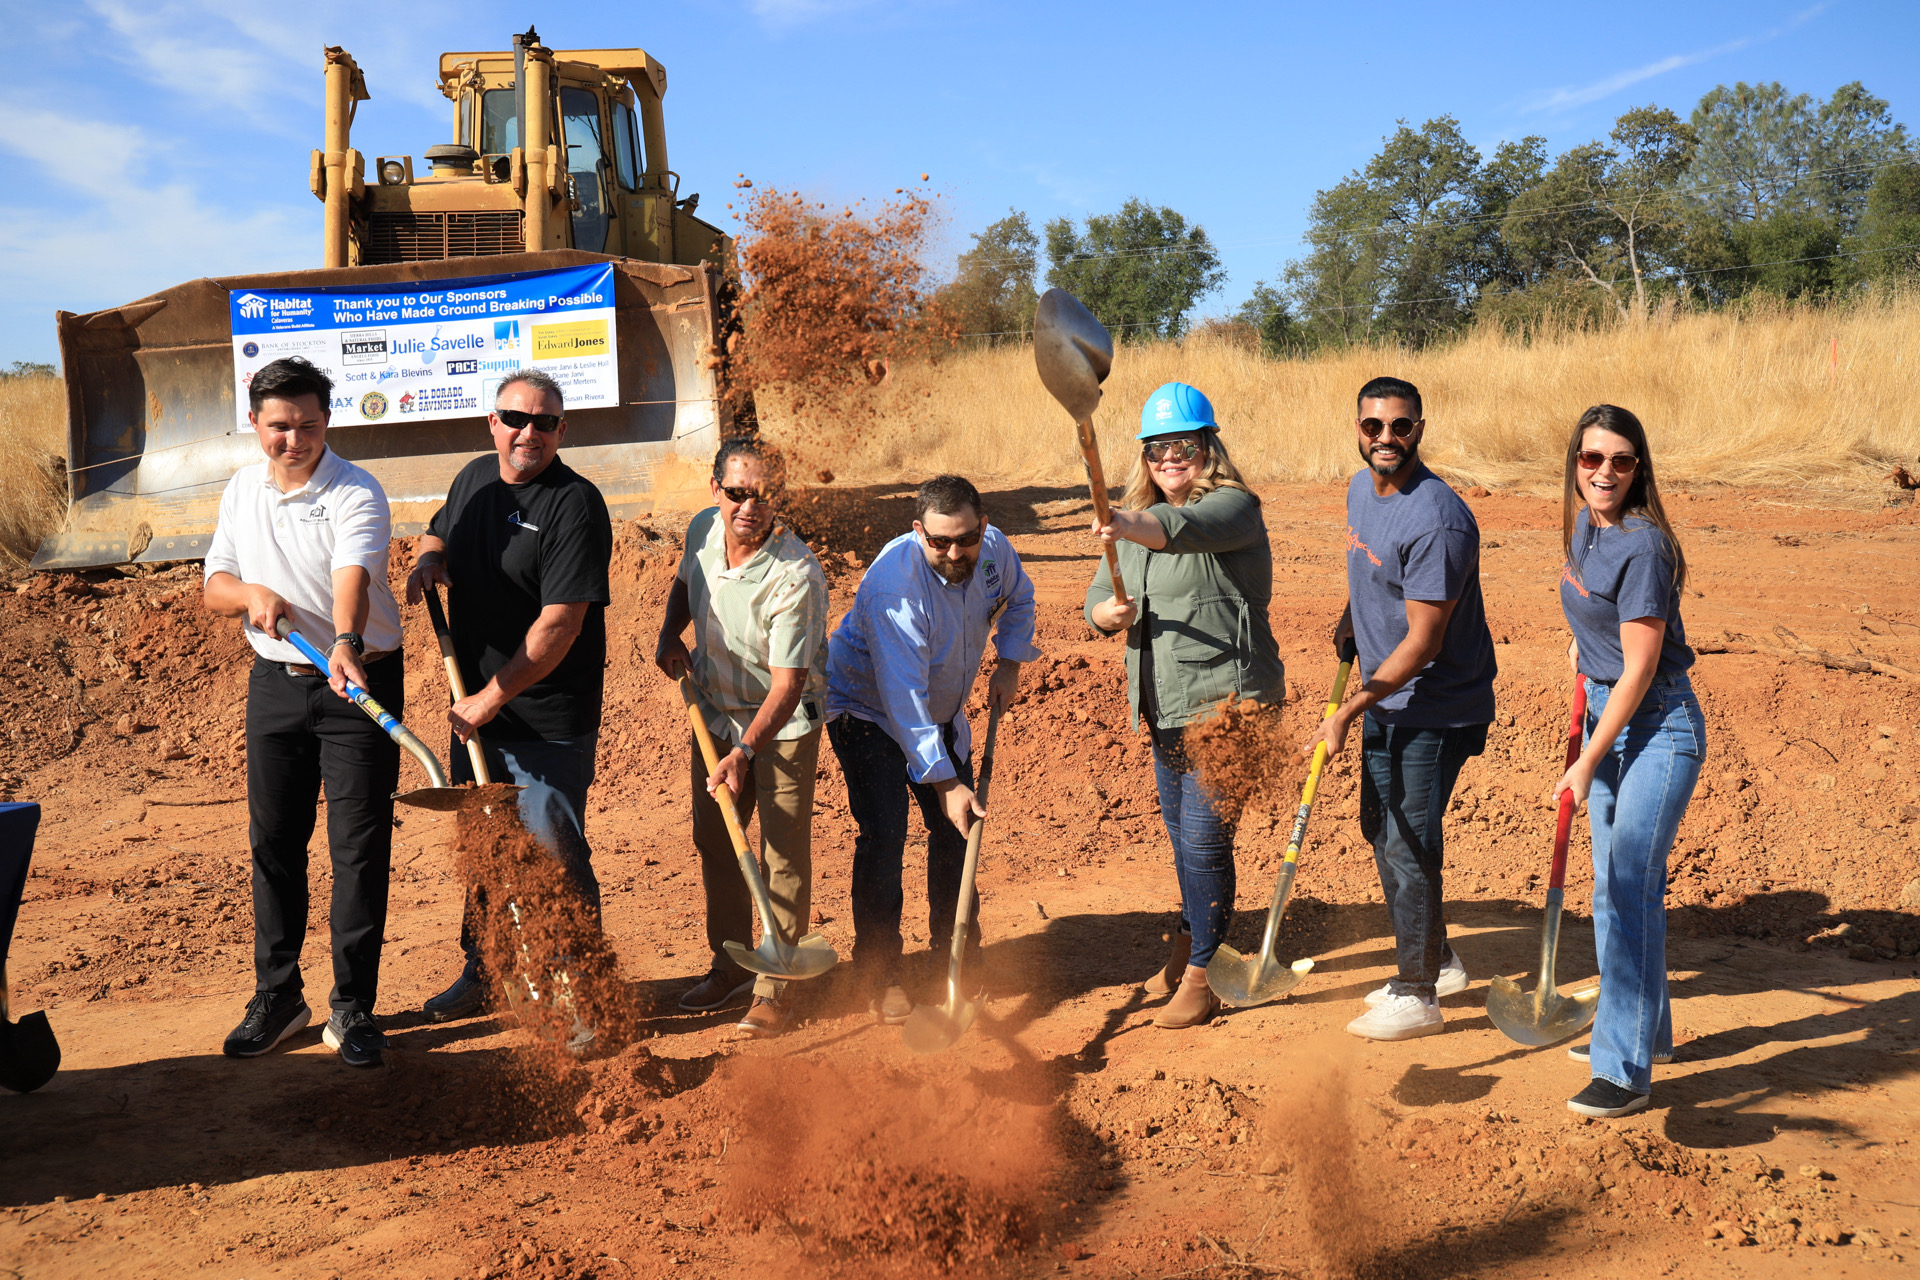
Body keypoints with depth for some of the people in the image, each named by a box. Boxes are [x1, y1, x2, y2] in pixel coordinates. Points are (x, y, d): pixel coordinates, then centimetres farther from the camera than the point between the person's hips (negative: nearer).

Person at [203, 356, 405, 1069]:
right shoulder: (241, 491, 6)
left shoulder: (356, 494, -13)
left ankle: (353, 1008, 7)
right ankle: (276, 996, 23)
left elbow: (354, 575, -31)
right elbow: (213, 587, 10)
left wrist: (346, 645, -50)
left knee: (360, 847, -3)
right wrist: (249, 592, -13)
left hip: (359, 680, -5)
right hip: (276, 682, 5)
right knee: (273, 841, 10)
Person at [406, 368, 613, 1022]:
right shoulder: (475, 477, 7)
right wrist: (427, 558, 4)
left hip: (548, 722, -7)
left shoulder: (575, 504, -17)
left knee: (553, 852, -5)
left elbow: (560, 624, -21)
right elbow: (439, 533, 29)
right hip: (474, 709, 7)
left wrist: (492, 698, -18)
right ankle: (482, 972, 35)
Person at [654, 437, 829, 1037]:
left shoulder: (796, 576, -31)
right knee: (713, 841, 15)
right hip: (715, 711, 6)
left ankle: (774, 987, 6)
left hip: (783, 723, -6)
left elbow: (786, 685, -30)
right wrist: (669, 636, -3)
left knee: (783, 853, -5)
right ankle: (730, 964, 32)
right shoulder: (703, 531, -11)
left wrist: (745, 752, -39)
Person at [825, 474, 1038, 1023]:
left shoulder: (993, 549, -16)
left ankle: (958, 954, 22)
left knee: (959, 826, 6)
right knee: (883, 833, -15)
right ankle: (881, 974, -5)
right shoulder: (895, 587, -36)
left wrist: (1010, 661, -4)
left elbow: (1018, 597, 10)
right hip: (867, 707, -6)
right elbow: (903, 695, -38)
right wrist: (943, 780, -40)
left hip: (942, 711, 6)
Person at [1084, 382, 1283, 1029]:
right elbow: (1098, 597, 11)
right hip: (1166, 707, 8)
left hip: (1226, 697, -8)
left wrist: (1130, 527, -57)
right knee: (1179, 829, 21)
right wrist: (1111, 612, -13)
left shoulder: (1233, 506, -14)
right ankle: (1190, 945, 41)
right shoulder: (1135, 519, 11)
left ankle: (1200, 976, 3)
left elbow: (1185, 528, -37)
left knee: (1204, 837, -8)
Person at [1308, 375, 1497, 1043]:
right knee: (1380, 829, 18)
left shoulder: (1437, 521, -27)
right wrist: (1350, 616, 10)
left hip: (1437, 708, -9)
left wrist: (1347, 713, -23)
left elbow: (1423, 643, -26)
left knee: (1409, 845, -4)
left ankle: (1418, 995, 10)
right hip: (1385, 698, 9)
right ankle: (1437, 961, 34)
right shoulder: (1361, 490, 2)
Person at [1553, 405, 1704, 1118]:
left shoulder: (1642, 545, -22)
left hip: (1658, 727, -9)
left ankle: (1626, 1072, -7)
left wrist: (1586, 764, -18)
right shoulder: (1583, 527, 4)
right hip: (1607, 713, 9)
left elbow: (1639, 670, -21)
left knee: (1632, 889, -11)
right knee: (1613, 886, 17)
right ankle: (1643, 1031, 33)